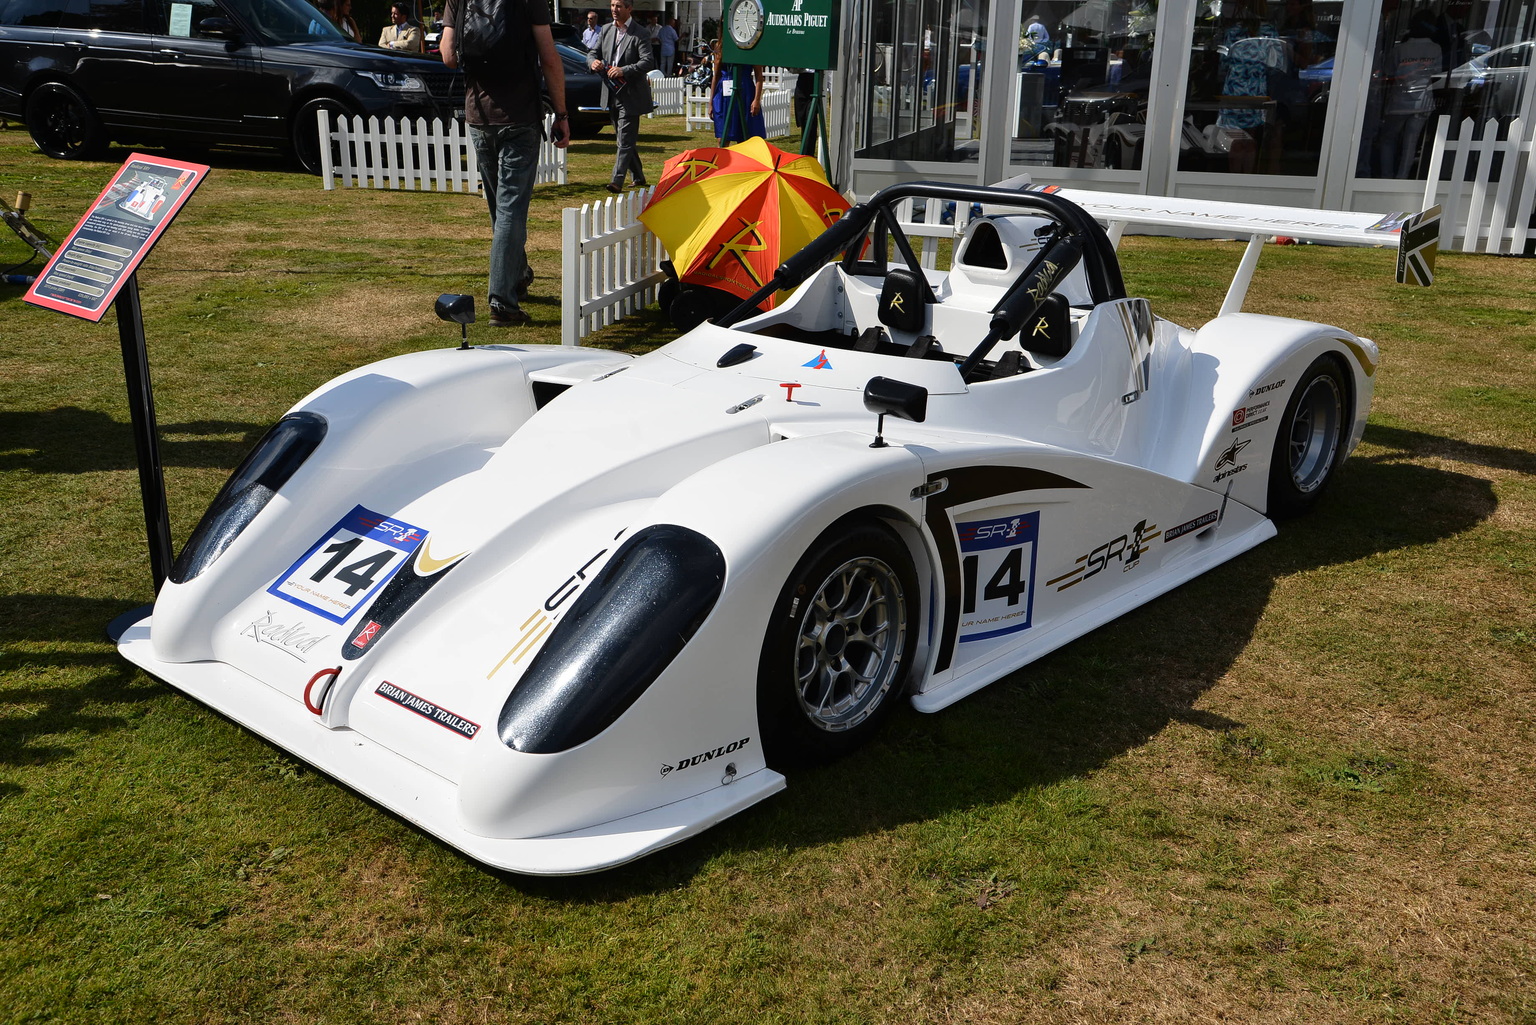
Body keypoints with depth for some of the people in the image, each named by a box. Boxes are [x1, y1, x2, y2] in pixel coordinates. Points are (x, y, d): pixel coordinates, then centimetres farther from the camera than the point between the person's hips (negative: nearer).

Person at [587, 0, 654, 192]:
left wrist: (624, 70, -29)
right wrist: (593, 61, -9)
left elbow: (648, 62, -18)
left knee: (625, 139, -10)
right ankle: (638, 178, 27)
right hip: (613, 94, 7)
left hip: (631, 95, -7)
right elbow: (593, 52, 16)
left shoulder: (640, 33, -9)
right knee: (626, 139, 15)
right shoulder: (606, 30, 11)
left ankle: (617, 181, -13)